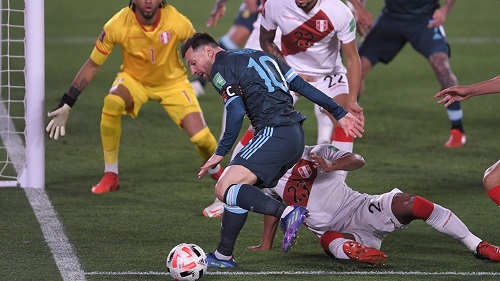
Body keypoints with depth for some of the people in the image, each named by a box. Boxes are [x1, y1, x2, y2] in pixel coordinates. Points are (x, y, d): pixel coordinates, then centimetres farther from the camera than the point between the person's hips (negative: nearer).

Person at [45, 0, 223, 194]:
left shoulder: (178, 23, -26)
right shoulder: (117, 25, -26)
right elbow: (92, 65, -16)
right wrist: (66, 105, -16)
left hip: (172, 82, 0)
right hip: (134, 79, 0)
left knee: (200, 137, -15)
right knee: (111, 103, -34)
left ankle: (217, 172, 24)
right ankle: (110, 176, -16)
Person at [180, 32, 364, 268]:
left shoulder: (220, 67, 3)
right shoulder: (260, 56, 28)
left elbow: (236, 111, -10)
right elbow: (302, 86, 24)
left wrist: (221, 153, -5)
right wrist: (340, 113, 23)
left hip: (274, 133, -10)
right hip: (295, 135, 10)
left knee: (225, 189, -18)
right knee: (239, 189, 15)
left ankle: (287, 213, -30)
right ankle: (223, 255, 13)